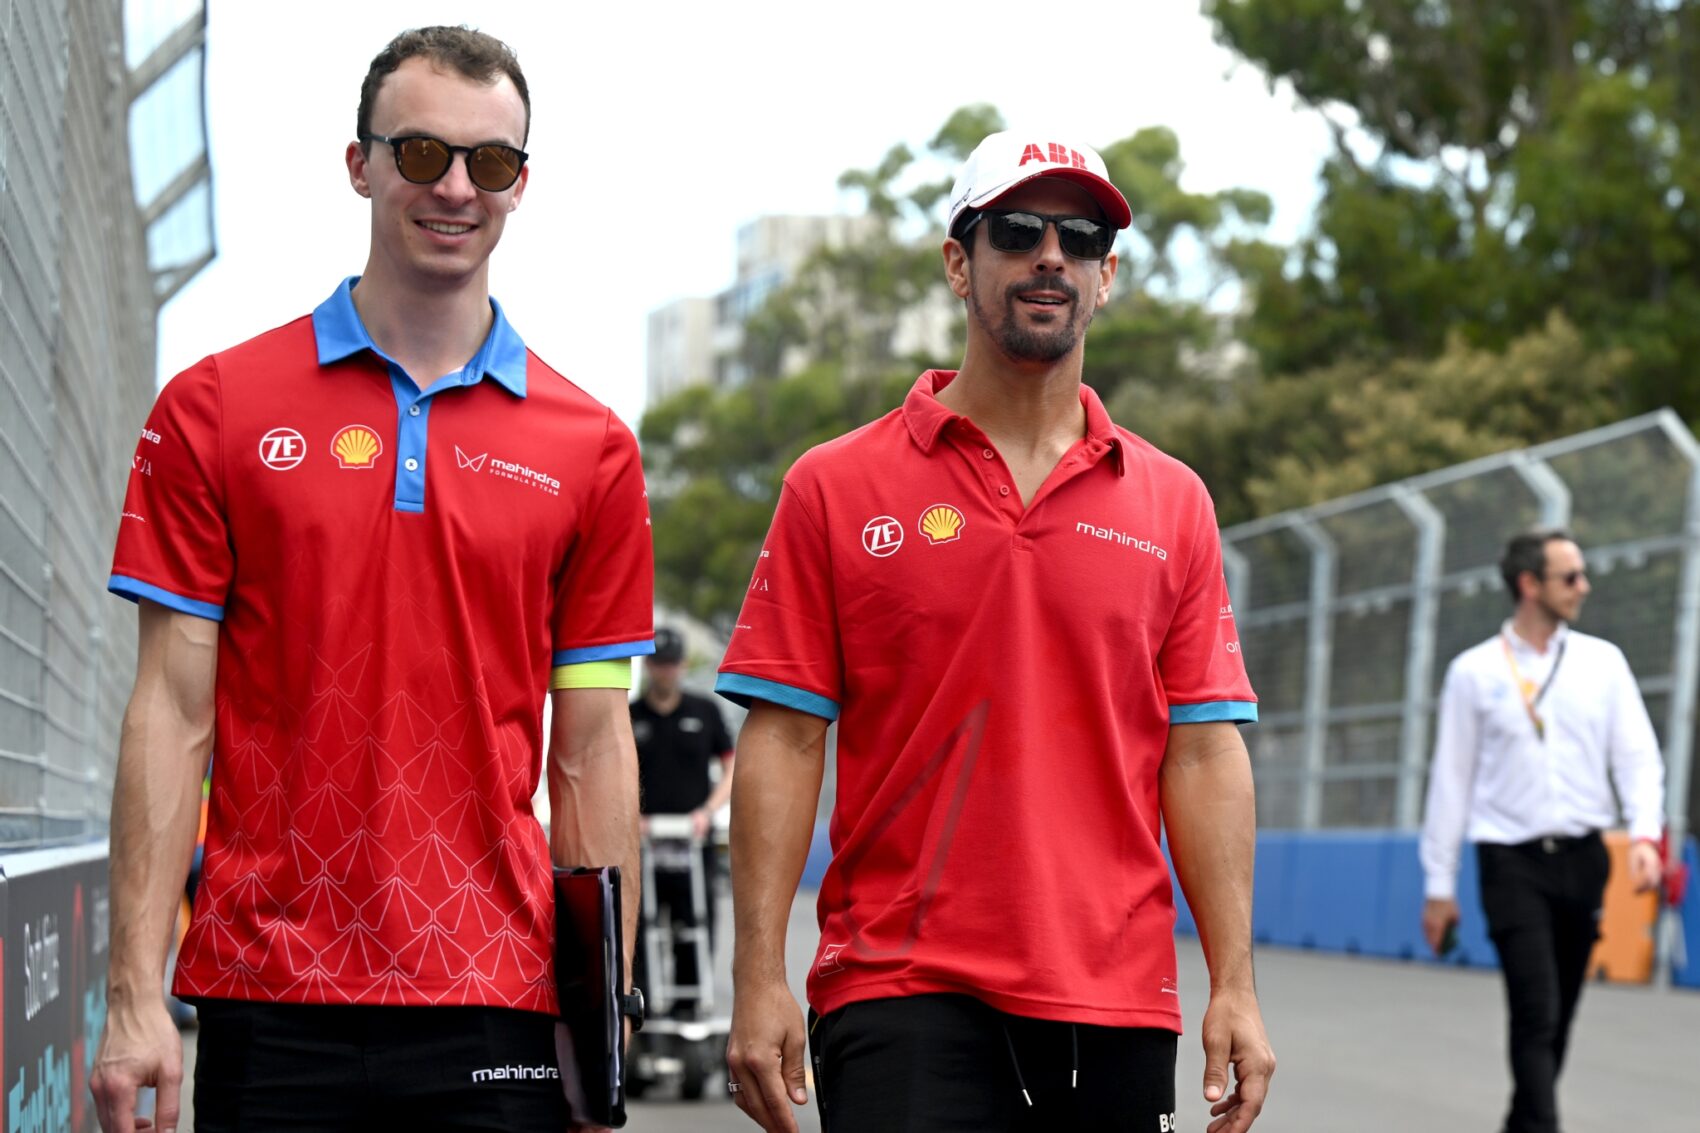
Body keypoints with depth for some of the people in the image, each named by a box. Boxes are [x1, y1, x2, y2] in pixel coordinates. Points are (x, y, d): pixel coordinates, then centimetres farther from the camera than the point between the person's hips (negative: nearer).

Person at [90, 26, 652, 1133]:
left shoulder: (590, 447, 6)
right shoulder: (215, 408, 4)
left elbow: (592, 752, 7)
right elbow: (174, 712, 1)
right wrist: (137, 995, -5)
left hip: (493, 1002, 1)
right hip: (269, 999, -1)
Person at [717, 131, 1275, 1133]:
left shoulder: (1172, 504, 10)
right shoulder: (836, 488, 4)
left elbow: (1205, 755, 7)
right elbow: (784, 739, 1)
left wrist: (1234, 988, 1)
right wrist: (760, 976, -7)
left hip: (1119, 1009, 2)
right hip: (900, 999, -2)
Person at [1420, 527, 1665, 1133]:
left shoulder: (1603, 662, 7)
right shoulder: (1474, 672, 2)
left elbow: (1638, 755, 5)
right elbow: (1451, 779, 5)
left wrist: (1644, 833, -13)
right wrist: (1439, 886, 4)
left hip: (1583, 857, 3)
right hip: (1512, 861, -3)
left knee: (1557, 1017, 9)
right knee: (1537, 1011, -14)